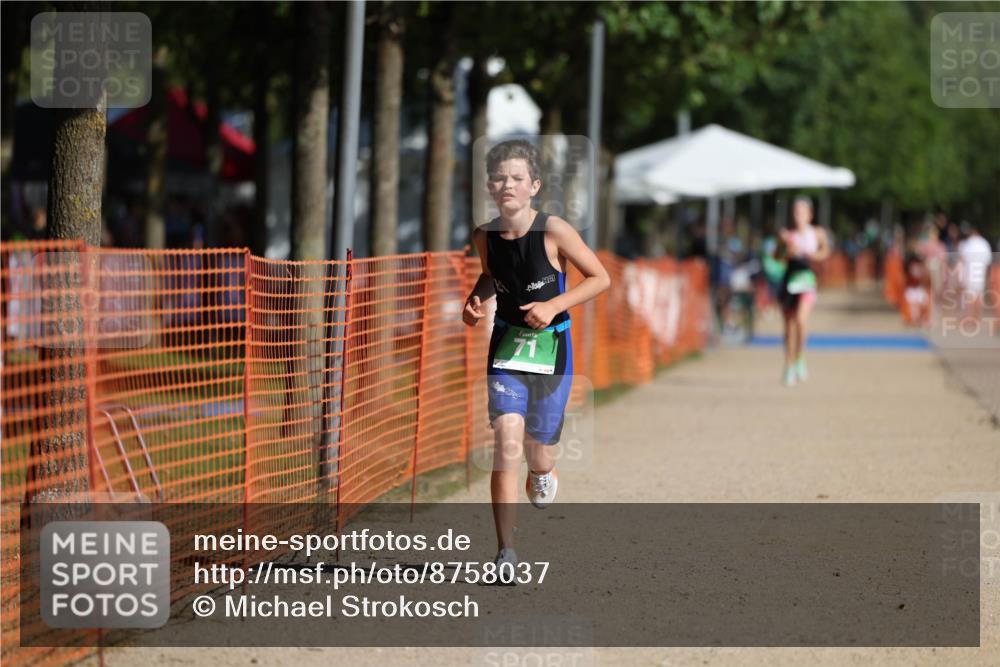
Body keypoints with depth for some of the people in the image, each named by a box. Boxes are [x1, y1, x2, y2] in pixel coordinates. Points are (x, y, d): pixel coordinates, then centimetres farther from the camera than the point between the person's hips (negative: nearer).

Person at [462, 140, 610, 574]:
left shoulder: (554, 232, -15)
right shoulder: (485, 237, -4)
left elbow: (600, 278, -8)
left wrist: (554, 305, -18)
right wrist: (475, 301, -1)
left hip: (551, 347, -1)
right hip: (505, 346, 1)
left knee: (537, 444, 10)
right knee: (507, 443, -15)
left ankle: (542, 472, 52)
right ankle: (506, 553, -14)